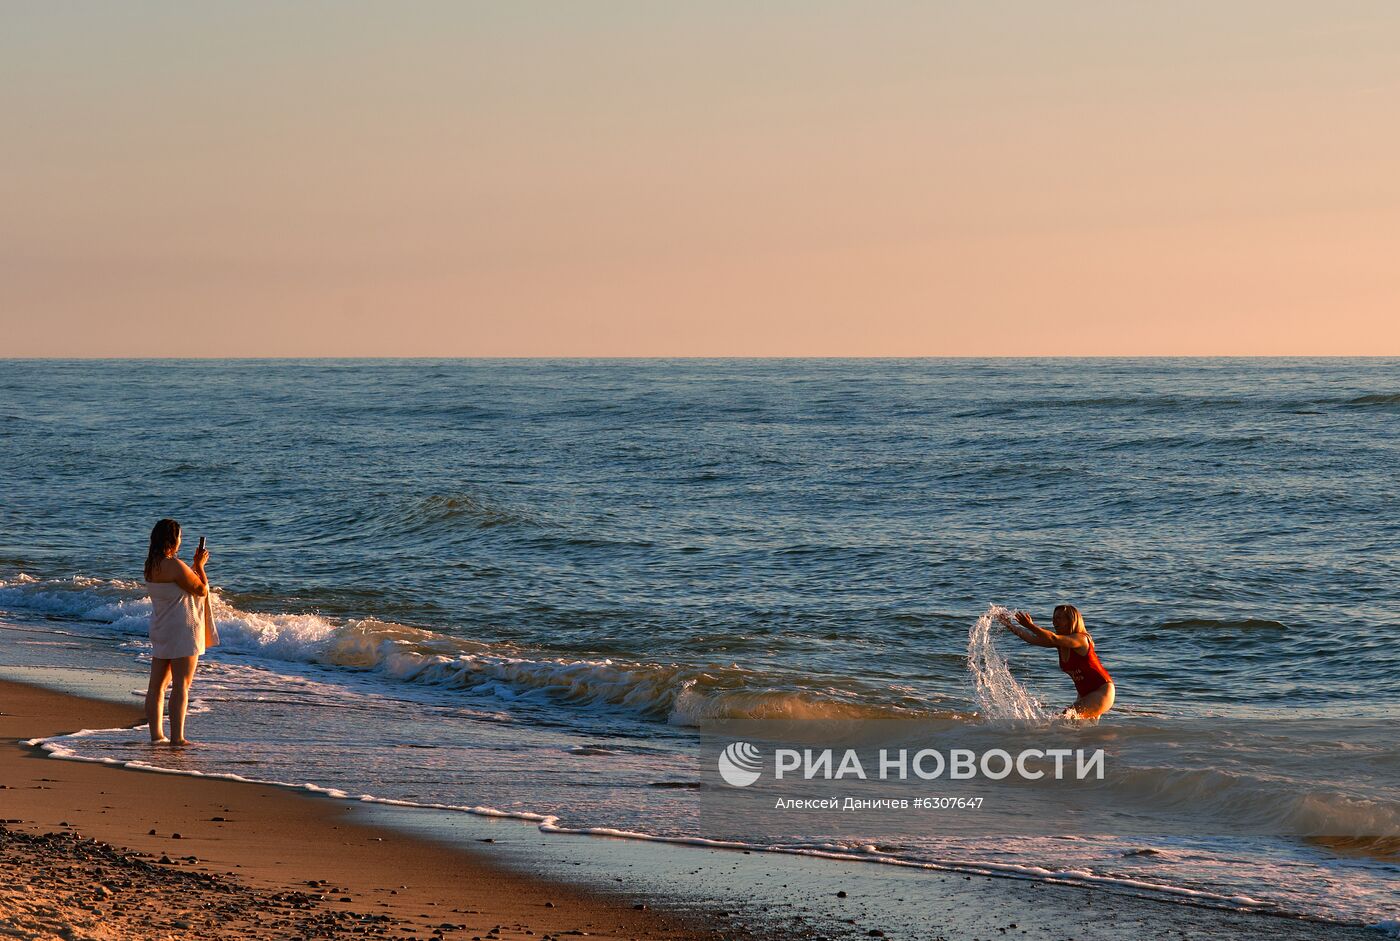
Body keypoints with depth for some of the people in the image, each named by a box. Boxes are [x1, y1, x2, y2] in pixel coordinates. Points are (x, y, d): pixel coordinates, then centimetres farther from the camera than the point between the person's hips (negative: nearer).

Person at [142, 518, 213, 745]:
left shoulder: (151, 566, 8)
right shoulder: (175, 566, -20)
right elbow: (202, 590, -11)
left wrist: (196, 565, 21)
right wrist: (200, 566, 2)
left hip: (160, 630, 9)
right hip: (182, 631, -9)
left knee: (157, 685, 10)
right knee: (181, 686, -5)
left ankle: (156, 734, 12)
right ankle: (177, 736, -7)